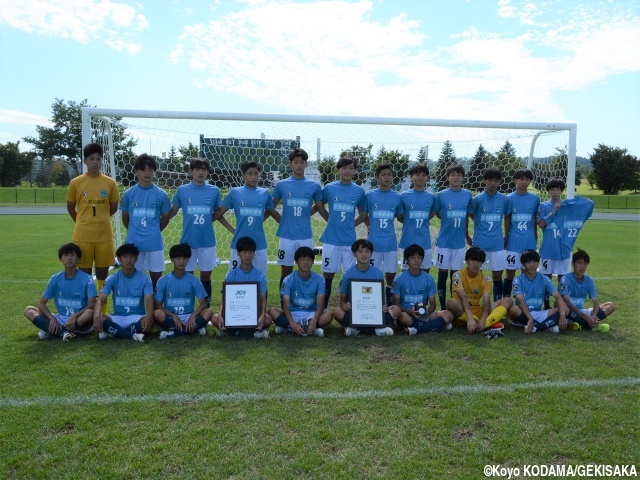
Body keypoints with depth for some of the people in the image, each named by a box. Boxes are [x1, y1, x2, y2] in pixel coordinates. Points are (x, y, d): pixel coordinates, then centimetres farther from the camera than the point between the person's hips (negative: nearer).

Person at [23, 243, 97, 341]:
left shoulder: (87, 279, -8)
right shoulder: (55, 278, 3)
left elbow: (92, 305, -15)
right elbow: (41, 303, 3)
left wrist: (74, 316, -28)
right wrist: (52, 318, -13)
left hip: (80, 322, -4)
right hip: (61, 319, 4)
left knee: (89, 313, -37)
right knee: (28, 310, -10)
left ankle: (51, 331, -21)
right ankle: (63, 333, -28)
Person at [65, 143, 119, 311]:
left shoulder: (110, 183, 1)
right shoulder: (76, 182, -2)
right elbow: (70, 208, 9)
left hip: (104, 235, 1)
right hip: (82, 236, -1)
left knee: (102, 273, 8)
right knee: (84, 273, 7)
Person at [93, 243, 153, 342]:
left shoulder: (145, 279, -3)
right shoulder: (112, 279, 0)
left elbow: (149, 301, -16)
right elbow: (101, 299, -11)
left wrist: (148, 317, -39)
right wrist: (96, 316, -34)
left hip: (137, 318, -1)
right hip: (117, 318, 1)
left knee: (150, 321, -34)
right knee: (100, 319, -30)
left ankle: (113, 332, -18)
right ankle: (134, 336, -25)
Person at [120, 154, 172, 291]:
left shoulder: (162, 195, -1)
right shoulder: (128, 194, 1)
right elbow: (125, 218, 12)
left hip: (154, 243, -1)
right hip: (133, 243, 1)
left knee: (156, 275, 7)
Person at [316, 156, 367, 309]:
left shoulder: (359, 191, 2)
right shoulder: (329, 188, 0)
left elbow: (363, 213, 13)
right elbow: (320, 207, 13)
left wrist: (351, 225, 5)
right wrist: (332, 221, 6)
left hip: (349, 240, 1)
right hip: (331, 238, -1)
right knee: (328, 273, 7)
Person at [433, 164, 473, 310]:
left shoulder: (467, 195, 2)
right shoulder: (441, 195, -6)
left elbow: (467, 216, 13)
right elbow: (436, 212, 6)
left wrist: (466, 232, 15)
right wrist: (449, 222, 3)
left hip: (459, 242, 2)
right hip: (444, 241, -2)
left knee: (455, 273, 10)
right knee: (443, 272, 4)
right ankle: (443, 307, 14)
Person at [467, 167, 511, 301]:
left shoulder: (504, 199, 2)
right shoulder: (478, 199, -6)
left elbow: (507, 217, 15)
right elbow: (468, 216, 1)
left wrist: (506, 237, 14)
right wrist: (467, 237, 2)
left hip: (497, 244, 2)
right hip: (479, 243, -2)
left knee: (497, 274, 7)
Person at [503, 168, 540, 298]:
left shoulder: (535, 199, 5)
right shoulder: (509, 198, -1)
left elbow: (535, 221, 12)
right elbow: (506, 222, 4)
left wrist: (535, 240, 13)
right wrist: (505, 239, 4)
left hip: (529, 243, 2)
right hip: (513, 242, -2)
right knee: (510, 272, 3)